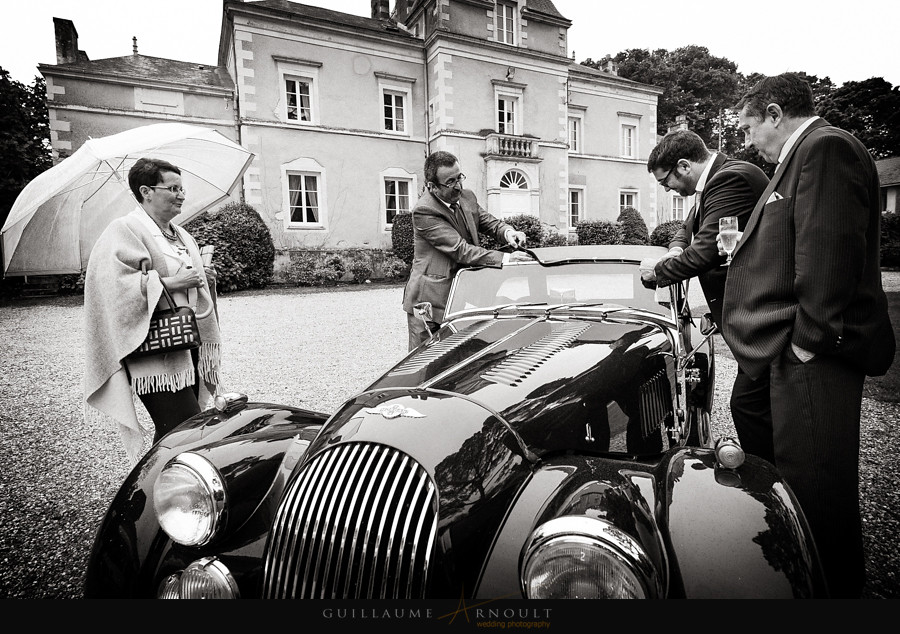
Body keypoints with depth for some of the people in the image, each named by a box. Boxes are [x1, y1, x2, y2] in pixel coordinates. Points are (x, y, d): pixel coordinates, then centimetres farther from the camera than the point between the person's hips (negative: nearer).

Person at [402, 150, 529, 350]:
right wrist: (504, 259, -29)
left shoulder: (467, 197, 6)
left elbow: (489, 222, 14)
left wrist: (507, 232, -11)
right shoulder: (424, 211, -18)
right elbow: (460, 249, -24)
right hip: (429, 302, -6)